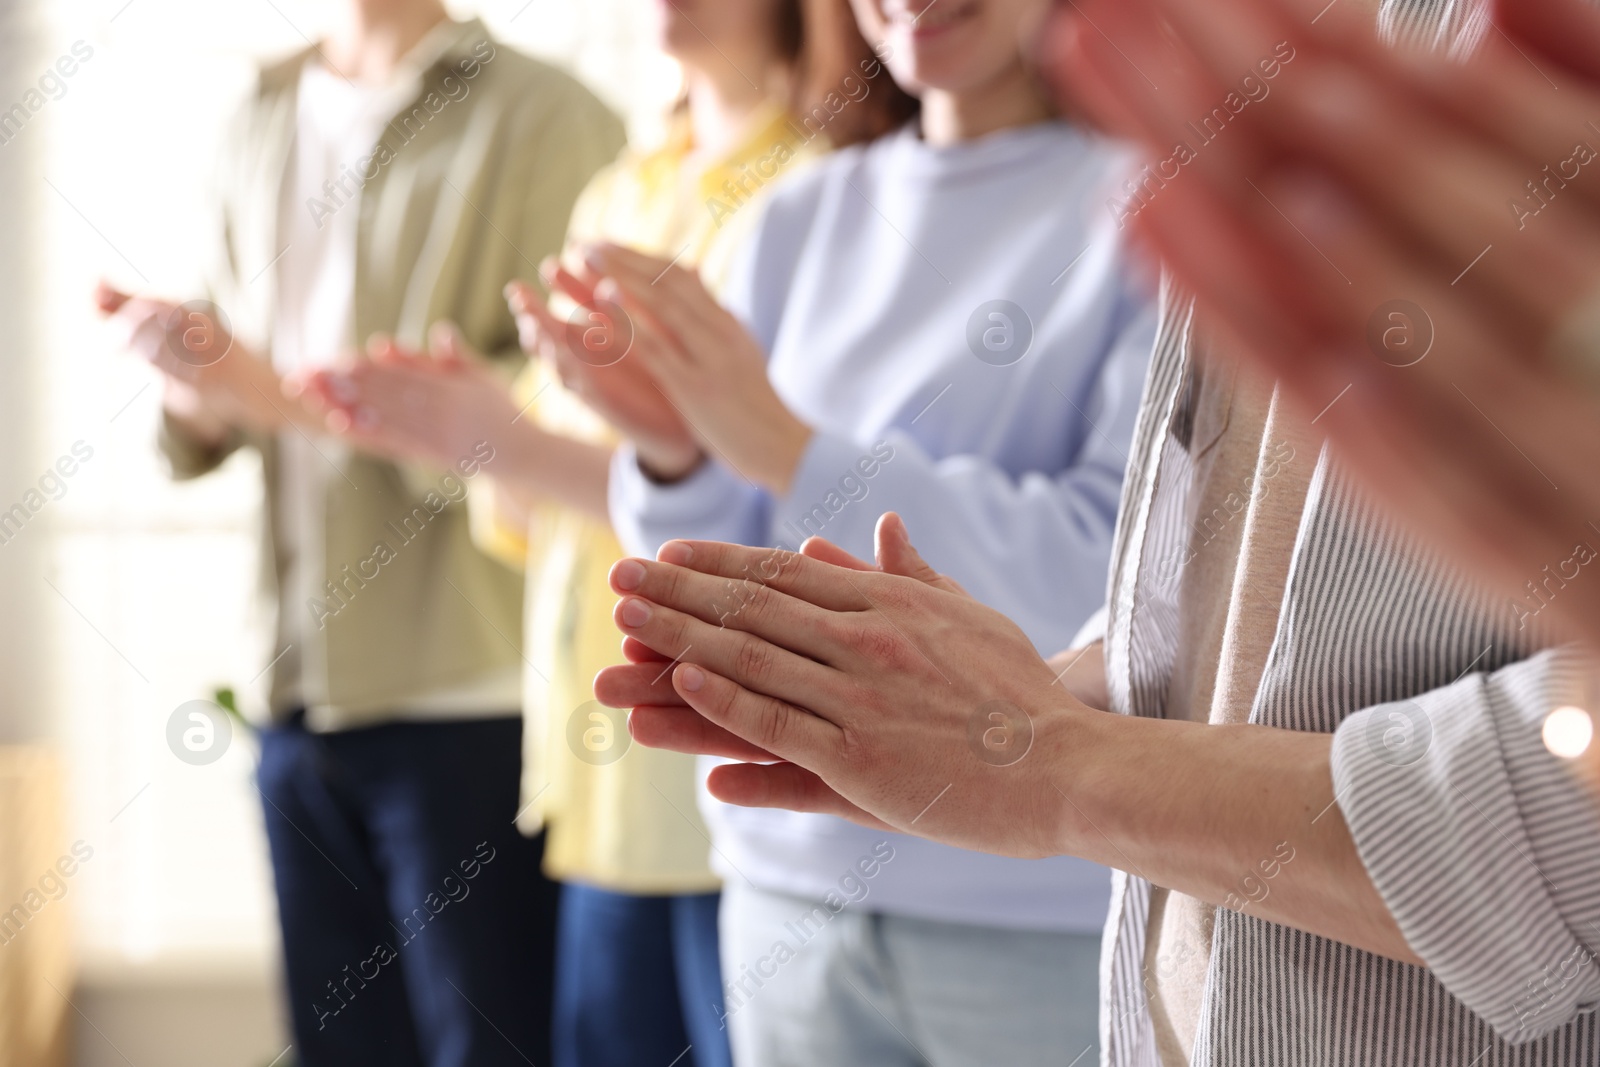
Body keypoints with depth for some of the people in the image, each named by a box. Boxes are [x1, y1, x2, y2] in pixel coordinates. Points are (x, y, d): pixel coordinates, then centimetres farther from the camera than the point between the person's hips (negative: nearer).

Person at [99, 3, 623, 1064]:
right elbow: (218, 411, 16)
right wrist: (196, 389, -7)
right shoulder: (264, 124, 14)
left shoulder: (546, 118, -6)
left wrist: (281, 390, -18)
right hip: (299, 694, 6)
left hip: (472, 699, -6)